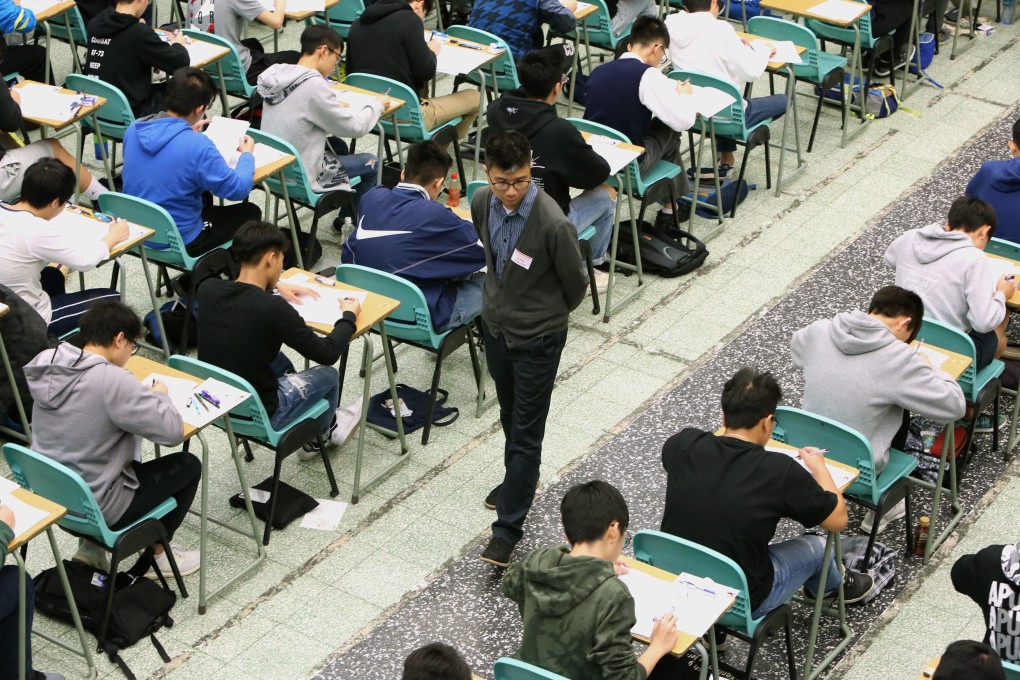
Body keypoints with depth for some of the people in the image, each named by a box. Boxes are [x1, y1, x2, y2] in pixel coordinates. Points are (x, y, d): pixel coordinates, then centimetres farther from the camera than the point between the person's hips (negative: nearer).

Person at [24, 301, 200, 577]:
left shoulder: (50, 366, -4)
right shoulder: (112, 380, -26)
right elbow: (172, 431, -22)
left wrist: (142, 395, 7)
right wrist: (160, 395, -3)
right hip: (96, 507, -8)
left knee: (131, 465, 34)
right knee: (188, 465, 13)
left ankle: (92, 545, 25)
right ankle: (158, 555, 27)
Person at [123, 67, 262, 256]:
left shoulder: (134, 129, -8)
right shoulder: (198, 146, -28)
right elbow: (238, 189, -17)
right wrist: (247, 154, 1)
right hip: (180, 242, -7)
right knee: (251, 212, 15)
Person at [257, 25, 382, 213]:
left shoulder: (278, 74, -2)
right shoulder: (313, 85, -25)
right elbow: (355, 127, -16)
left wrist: (335, 107, 7)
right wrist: (376, 105, 1)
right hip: (300, 177, -8)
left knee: (338, 146, 29)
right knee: (371, 163, 11)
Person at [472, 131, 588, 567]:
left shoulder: (552, 224, -31)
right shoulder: (481, 203, -12)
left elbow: (575, 285, -13)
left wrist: (548, 314, 5)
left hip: (537, 338, -6)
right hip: (495, 324, 6)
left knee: (527, 432, 1)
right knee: (510, 414, 26)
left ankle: (508, 529, 7)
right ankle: (519, 479, 50)